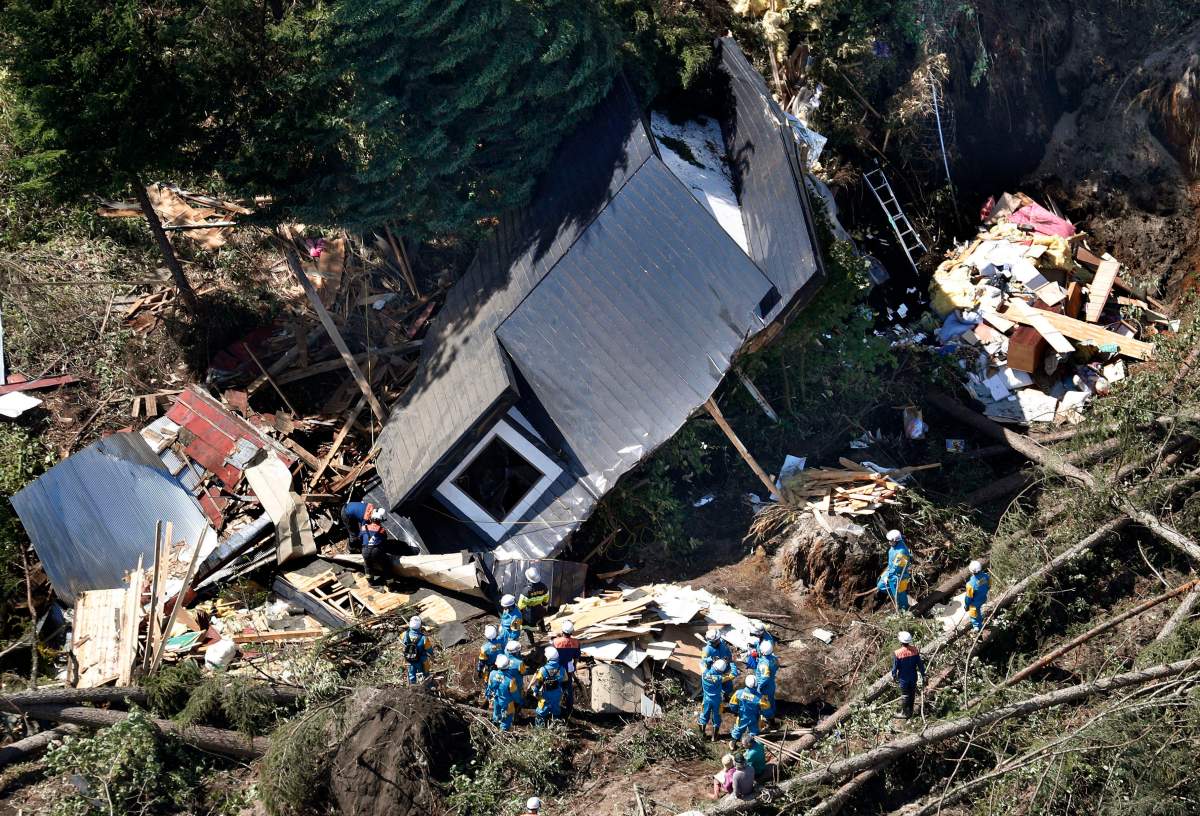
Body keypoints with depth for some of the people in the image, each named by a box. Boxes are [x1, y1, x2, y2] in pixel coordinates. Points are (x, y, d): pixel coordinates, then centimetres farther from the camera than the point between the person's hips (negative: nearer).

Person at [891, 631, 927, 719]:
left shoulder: (897, 653, -23)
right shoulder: (915, 650, -12)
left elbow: (895, 666, -11)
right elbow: (920, 664, -4)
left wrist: (894, 675, 9)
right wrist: (923, 675, 7)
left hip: (903, 678, -4)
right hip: (913, 677, 4)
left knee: (904, 695, 10)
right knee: (912, 694, 19)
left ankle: (904, 713, 20)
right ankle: (910, 711, 32)